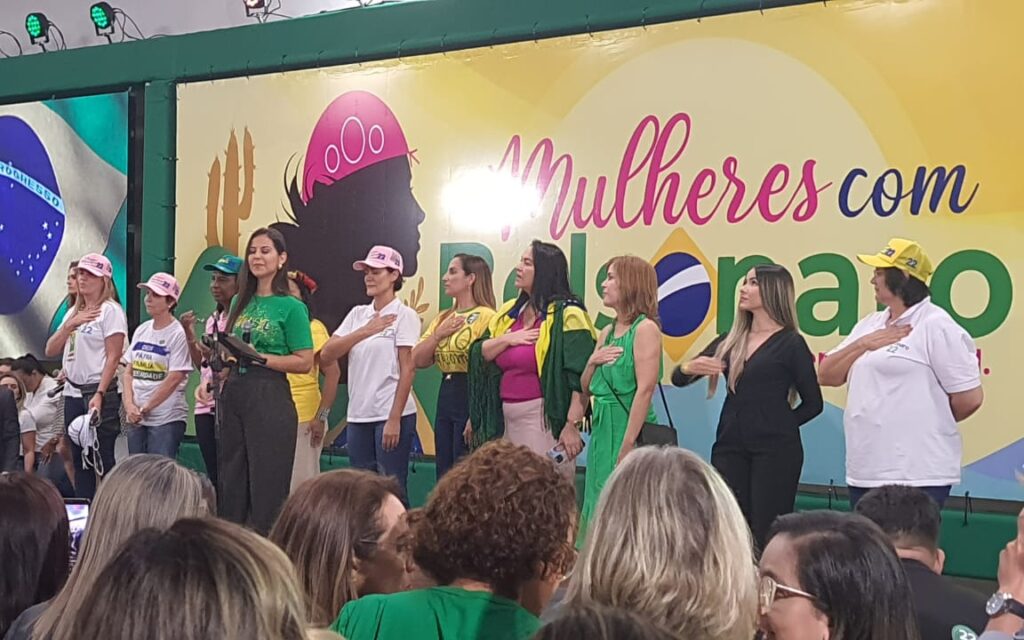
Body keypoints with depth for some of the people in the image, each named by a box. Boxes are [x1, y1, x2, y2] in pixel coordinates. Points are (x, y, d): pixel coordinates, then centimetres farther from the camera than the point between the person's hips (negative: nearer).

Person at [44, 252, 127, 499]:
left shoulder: (110, 310, -5)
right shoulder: (73, 311, 17)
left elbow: (113, 357, -12)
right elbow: (50, 351, 11)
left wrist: (99, 395, -19)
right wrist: (70, 324, -4)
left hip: (99, 392, -7)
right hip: (72, 393, 7)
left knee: (103, 459, -6)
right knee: (80, 460, 9)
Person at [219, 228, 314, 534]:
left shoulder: (291, 307, -4)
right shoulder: (241, 303, 15)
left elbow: (305, 362, -9)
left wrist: (259, 357, -16)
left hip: (269, 397, -6)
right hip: (233, 394, 7)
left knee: (267, 486, -4)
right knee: (231, 482, 9)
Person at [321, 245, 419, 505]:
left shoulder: (404, 315, -3)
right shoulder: (357, 314, 11)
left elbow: (408, 369, -9)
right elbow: (326, 355, 1)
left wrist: (394, 419, -15)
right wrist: (365, 331, -10)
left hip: (392, 415, -5)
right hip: (358, 415, 5)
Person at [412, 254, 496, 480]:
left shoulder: (485, 317, -11)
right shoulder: (443, 319, 15)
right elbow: (418, 360, 9)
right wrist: (438, 333, -6)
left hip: (472, 399, -8)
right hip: (446, 397, 8)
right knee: (444, 476, 12)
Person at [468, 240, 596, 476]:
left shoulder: (566, 314, -9)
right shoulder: (510, 312, 15)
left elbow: (581, 377, -15)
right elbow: (479, 353, 12)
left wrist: (572, 425, -21)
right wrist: (507, 338, -7)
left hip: (546, 419, -7)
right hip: (506, 419, 7)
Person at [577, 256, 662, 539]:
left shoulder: (645, 329, -10)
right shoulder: (607, 332, 14)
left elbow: (645, 390, -18)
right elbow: (586, 388, 20)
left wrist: (627, 446, -22)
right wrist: (593, 362, -2)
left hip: (627, 428, -8)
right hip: (602, 427, 8)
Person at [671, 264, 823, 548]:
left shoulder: (791, 343, -2)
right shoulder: (729, 341, 12)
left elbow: (813, 403, 1)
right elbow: (678, 379, 11)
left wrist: (778, 427, -4)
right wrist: (690, 368, -10)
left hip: (775, 451, -5)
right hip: (729, 448, 5)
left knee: (767, 534, -4)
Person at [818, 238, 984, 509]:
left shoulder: (936, 326, -11)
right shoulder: (869, 325, 15)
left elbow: (970, 398, -13)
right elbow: (826, 376, 13)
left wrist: (927, 422, 3)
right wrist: (862, 344, -2)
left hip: (917, 476, -8)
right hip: (863, 473, 8)